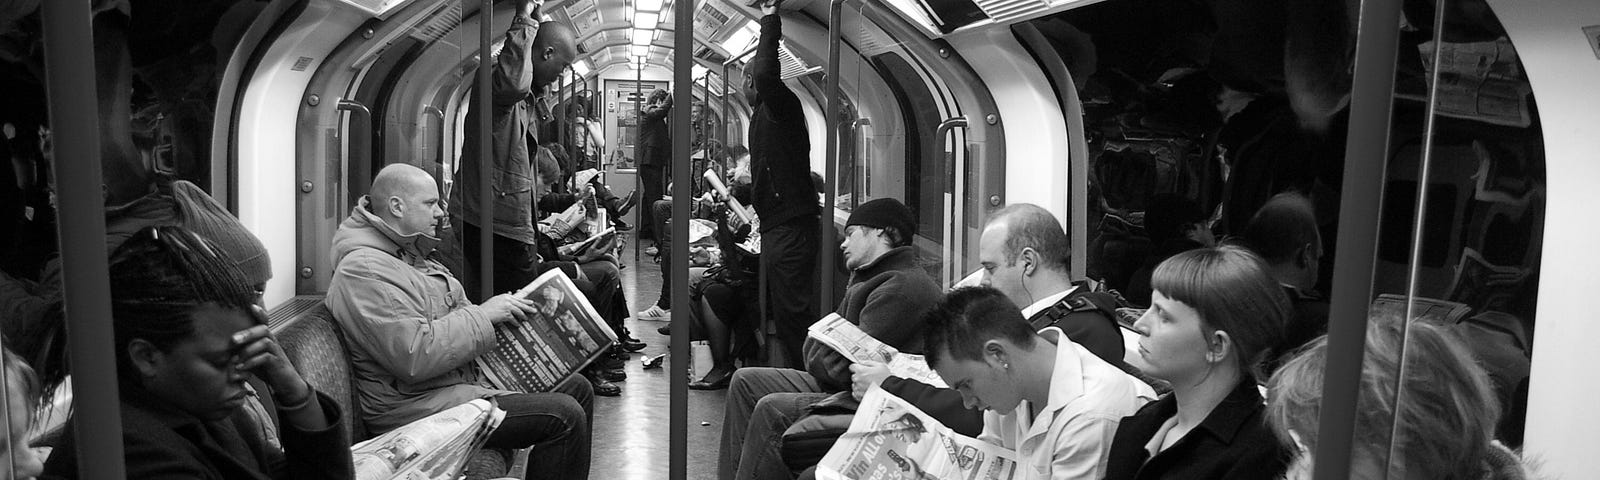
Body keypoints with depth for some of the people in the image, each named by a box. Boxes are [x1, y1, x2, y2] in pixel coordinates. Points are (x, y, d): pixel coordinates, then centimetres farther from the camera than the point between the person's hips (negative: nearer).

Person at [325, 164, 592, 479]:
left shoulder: (410, 255, 16)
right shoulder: (363, 269, -19)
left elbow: (448, 318, 22)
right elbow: (415, 356, -28)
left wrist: (505, 310, 4)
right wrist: (484, 314, -20)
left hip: (465, 376, 11)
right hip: (418, 405, -11)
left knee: (577, 388, 8)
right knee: (564, 416, -21)